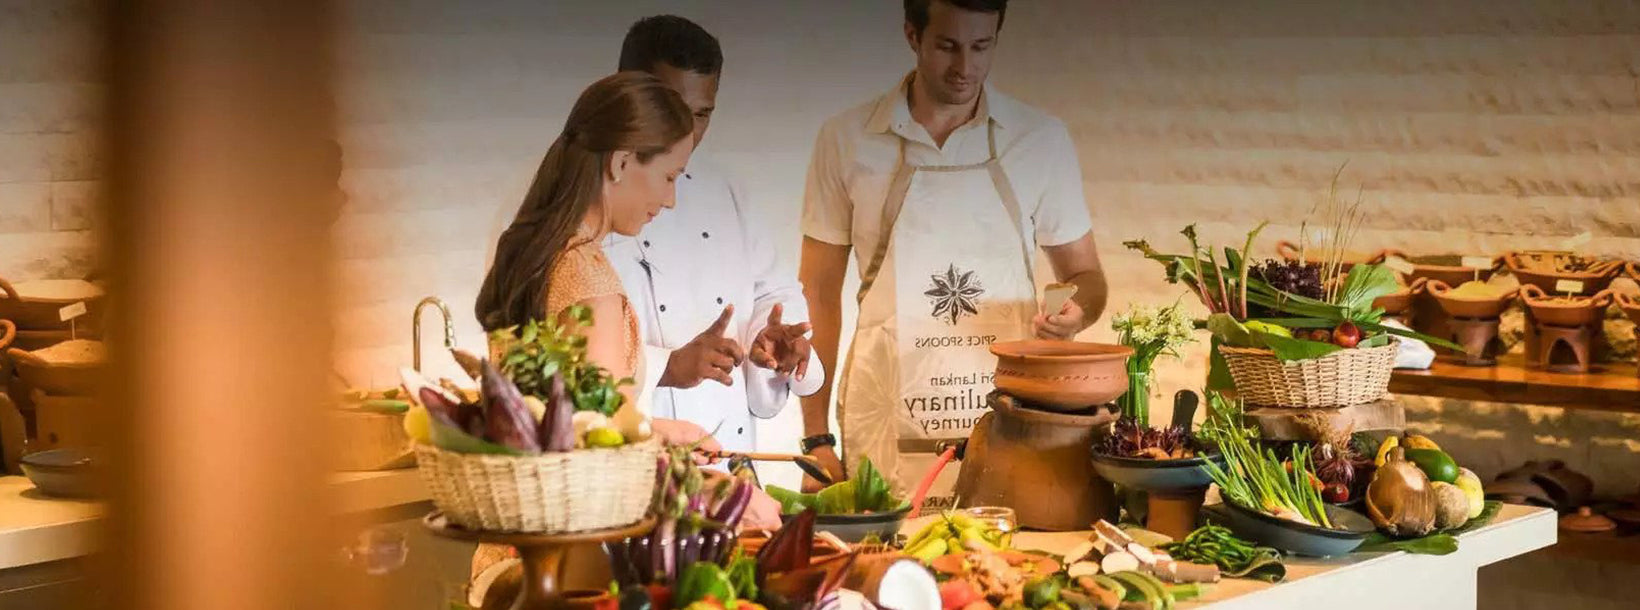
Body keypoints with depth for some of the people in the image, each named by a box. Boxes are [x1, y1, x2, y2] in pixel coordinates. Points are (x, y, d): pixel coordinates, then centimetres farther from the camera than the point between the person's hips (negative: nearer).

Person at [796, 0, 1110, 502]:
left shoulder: (1043, 140, 4)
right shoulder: (847, 139, 2)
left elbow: (1085, 277, 13)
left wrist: (1077, 310, -11)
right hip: (887, 428, 0)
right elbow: (819, 294, 6)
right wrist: (817, 440, 1)